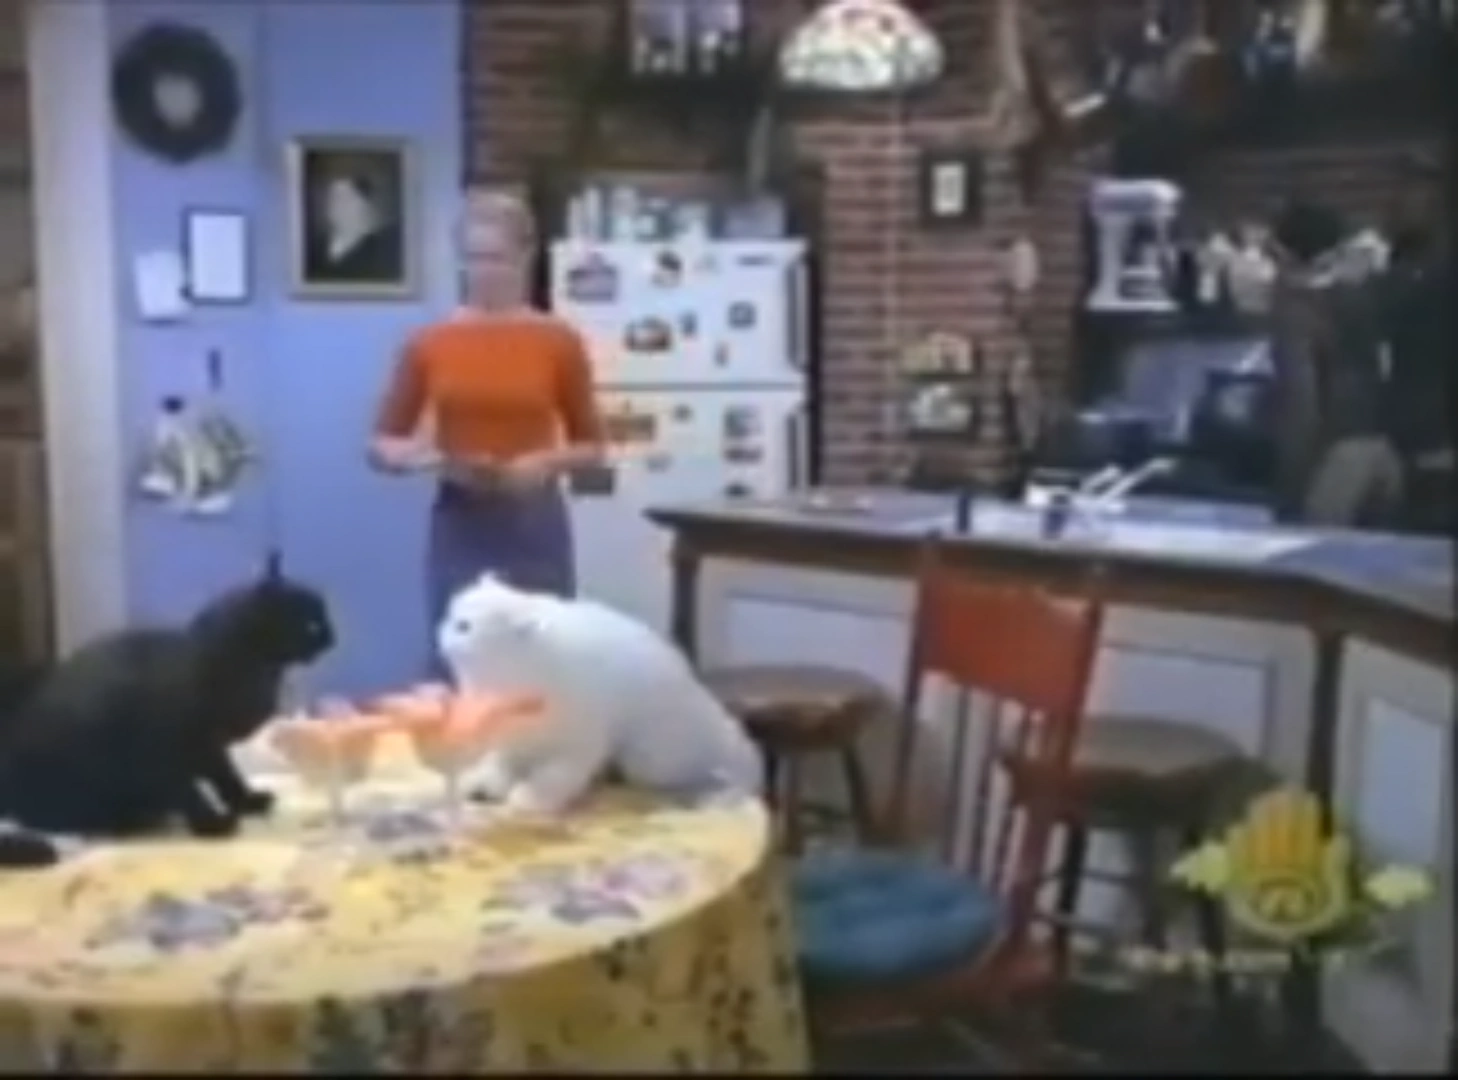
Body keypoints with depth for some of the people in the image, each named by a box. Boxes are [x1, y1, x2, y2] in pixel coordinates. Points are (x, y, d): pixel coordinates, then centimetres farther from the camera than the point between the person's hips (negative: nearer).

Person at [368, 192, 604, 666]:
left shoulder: (559, 342, 1)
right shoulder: (430, 344, 3)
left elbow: (590, 446, 8)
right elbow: (382, 445, 8)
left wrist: (547, 462, -12)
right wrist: (431, 459, -13)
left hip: (535, 526, 0)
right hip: (459, 526, 1)